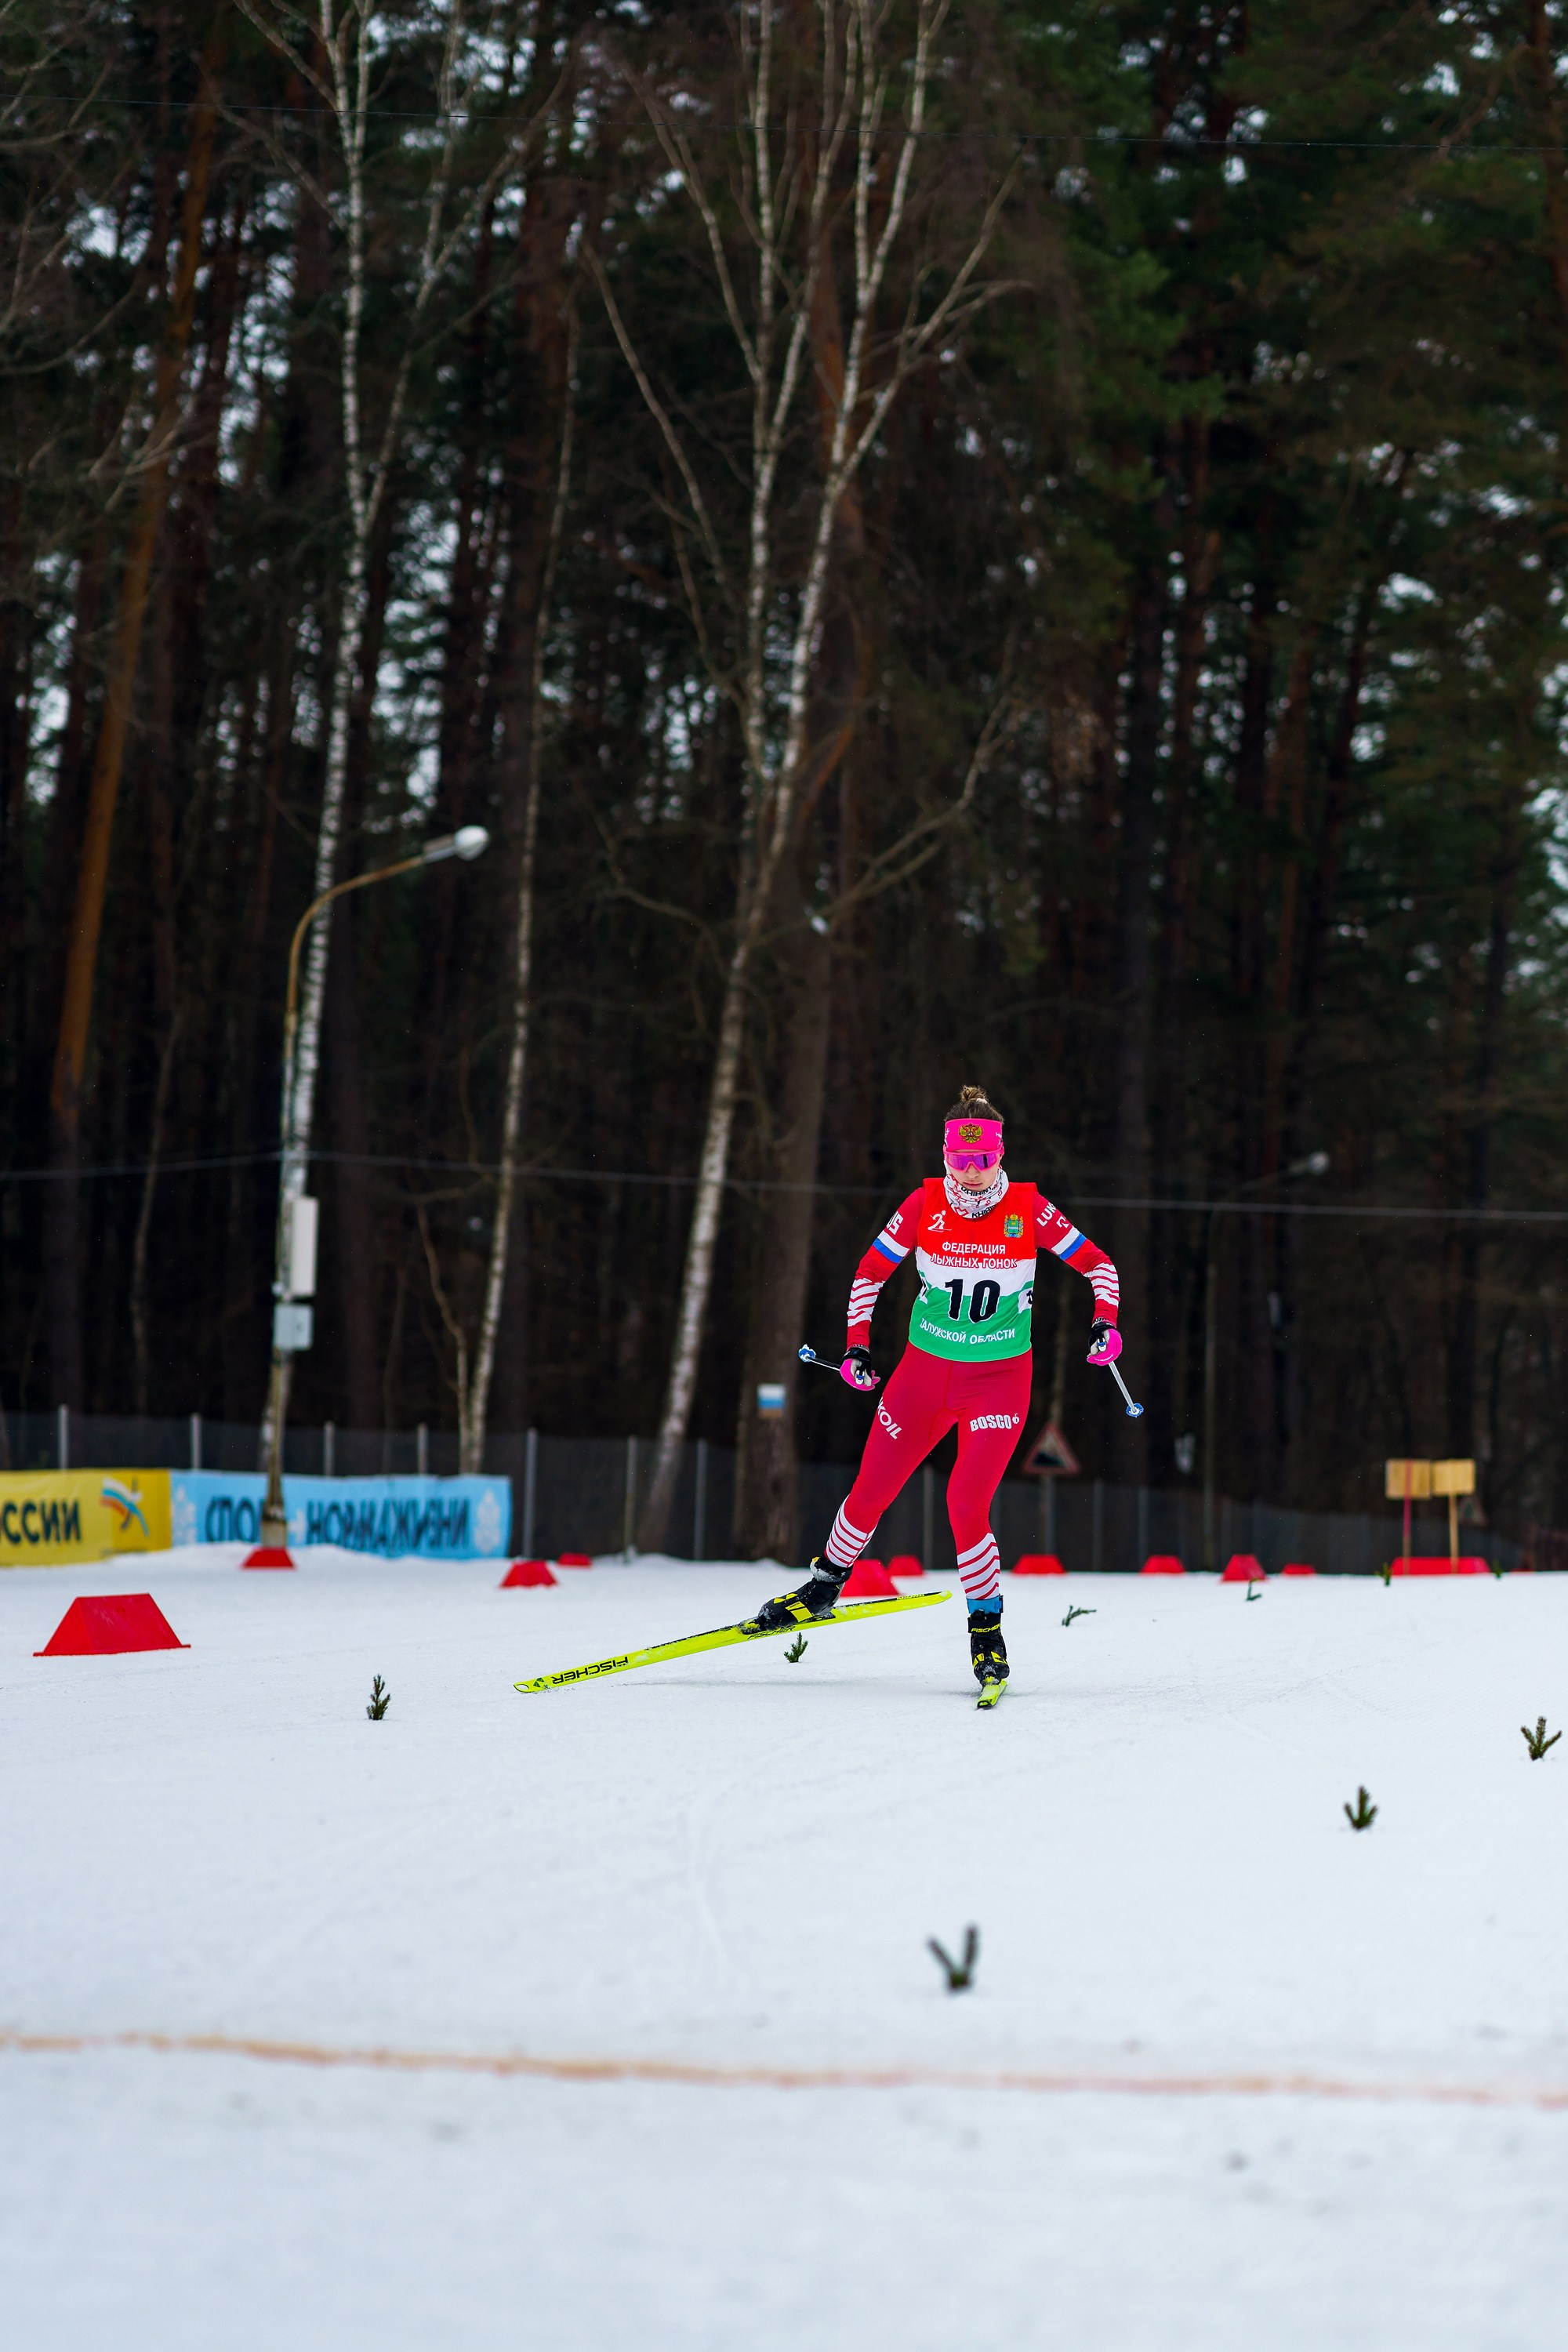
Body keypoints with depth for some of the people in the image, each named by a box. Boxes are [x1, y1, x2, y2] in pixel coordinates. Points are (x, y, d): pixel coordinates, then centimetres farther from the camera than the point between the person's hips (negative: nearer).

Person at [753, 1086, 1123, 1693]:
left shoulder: (1028, 1210, -10)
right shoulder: (925, 1205, -7)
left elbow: (1096, 1264, -1)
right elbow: (870, 1272, 4)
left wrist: (1104, 1321, -17)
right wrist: (858, 1344, -6)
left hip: (999, 1380, -2)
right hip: (925, 1371, 2)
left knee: (966, 1506, -16)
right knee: (869, 1493, 7)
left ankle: (986, 1626, 3)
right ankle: (825, 1586, 33)